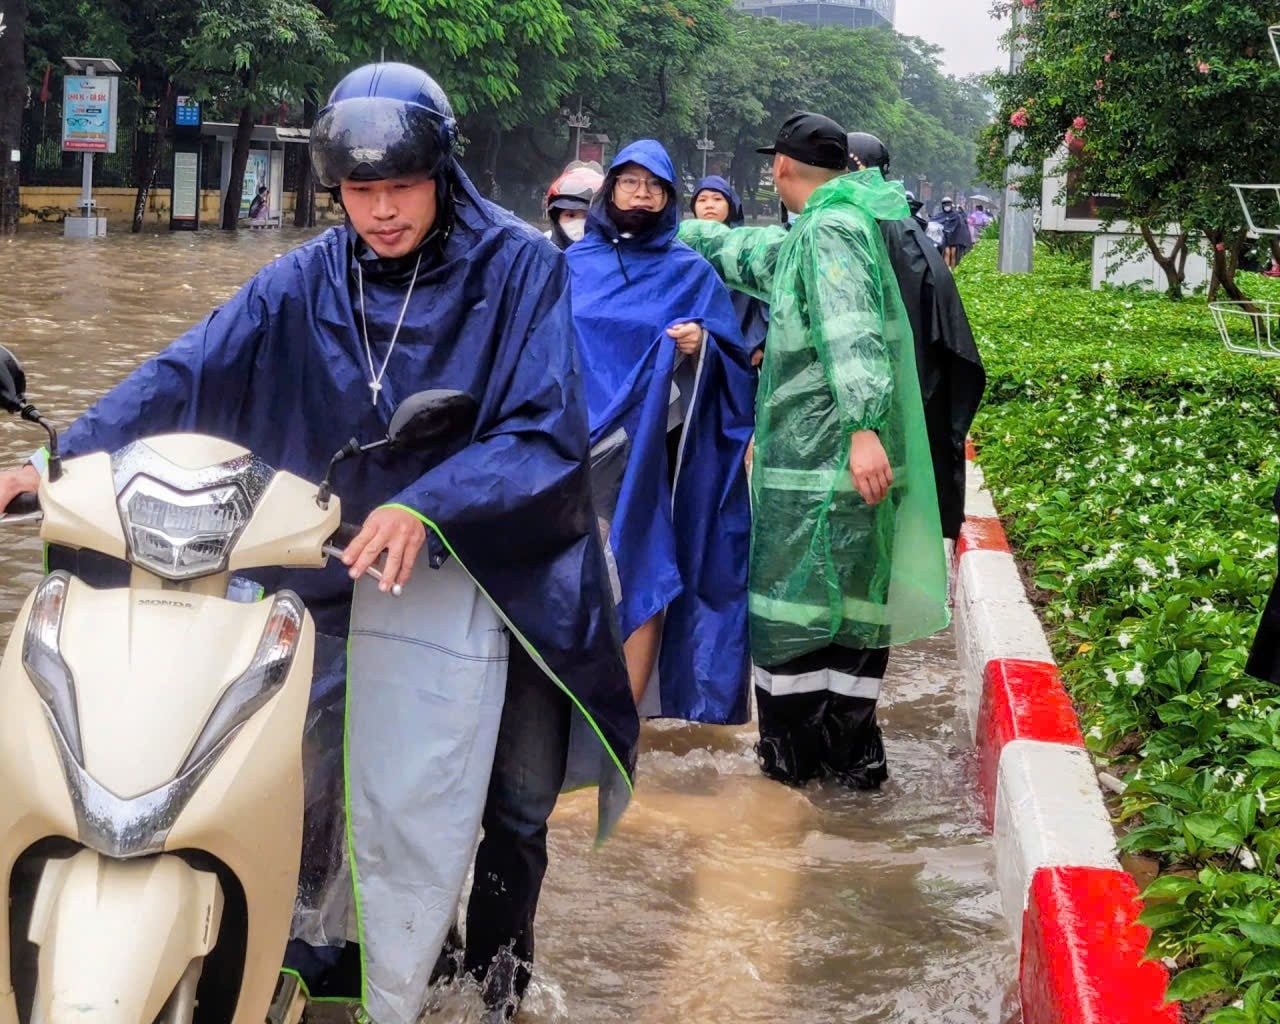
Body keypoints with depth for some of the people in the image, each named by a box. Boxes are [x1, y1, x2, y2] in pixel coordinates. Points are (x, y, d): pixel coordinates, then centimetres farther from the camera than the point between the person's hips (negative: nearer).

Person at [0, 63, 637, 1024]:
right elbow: (189, 372, -8)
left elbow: (547, 430, -19)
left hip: (523, 565, -2)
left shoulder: (520, 267, -12)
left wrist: (428, 505, -33)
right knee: (397, 802, 1)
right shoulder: (311, 280, -2)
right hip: (401, 572, 2)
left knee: (518, 800, 8)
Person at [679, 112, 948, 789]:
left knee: (792, 602, 2)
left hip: (818, 456, -9)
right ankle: (852, 751, 15)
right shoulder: (808, 235, 19)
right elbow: (750, 252, 36)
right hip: (854, 456, 9)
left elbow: (852, 332, -25)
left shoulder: (830, 228, -11)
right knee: (857, 600, 10)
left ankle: (791, 752, 11)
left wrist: (863, 425, -33)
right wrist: (680, 231, 46)